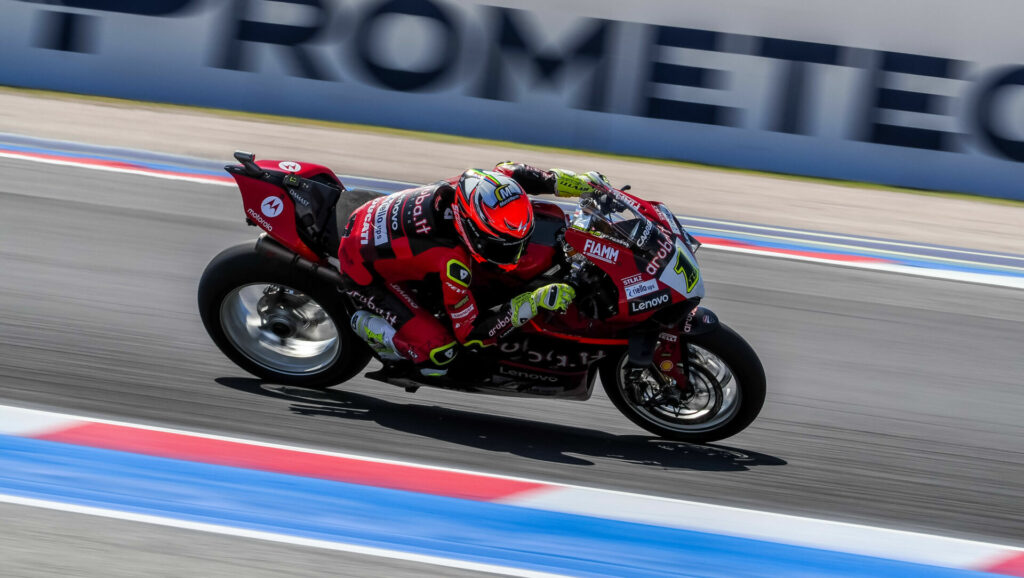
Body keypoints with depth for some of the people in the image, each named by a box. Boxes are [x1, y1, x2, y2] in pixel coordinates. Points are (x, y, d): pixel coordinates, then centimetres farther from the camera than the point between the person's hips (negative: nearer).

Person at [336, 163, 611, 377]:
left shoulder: (471, 186, -24)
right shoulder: (451, 263, -40)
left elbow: (511, 171, 0)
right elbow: (472, 333, -29)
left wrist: (580, 183, -5)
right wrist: (533, 302, -36)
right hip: (368, 271, -8)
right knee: (439, 355, -19)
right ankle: (364, 324, 4)